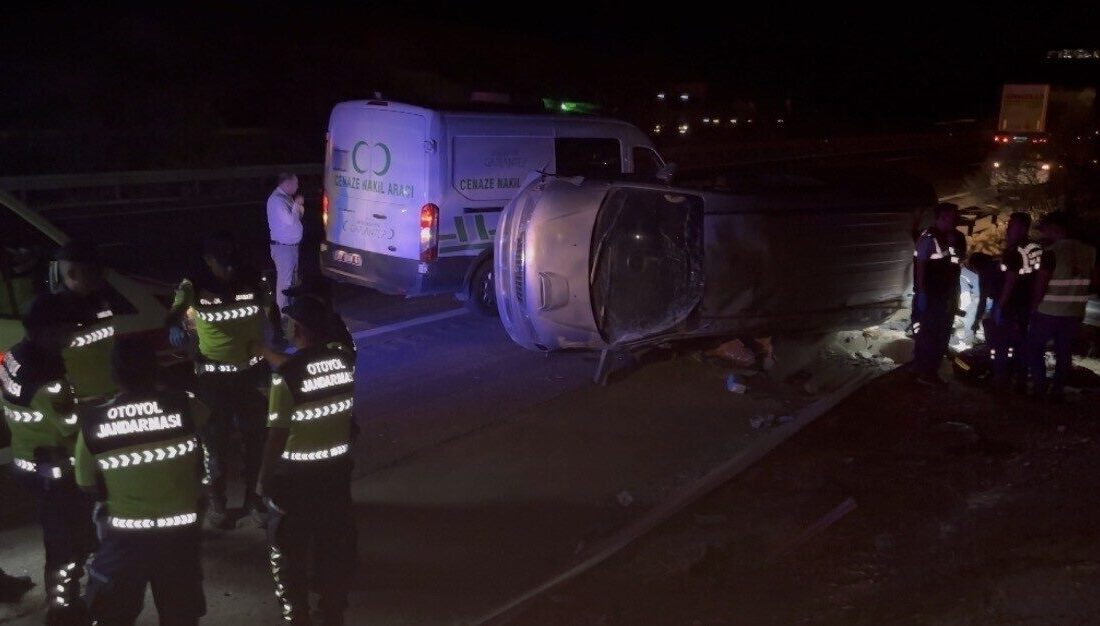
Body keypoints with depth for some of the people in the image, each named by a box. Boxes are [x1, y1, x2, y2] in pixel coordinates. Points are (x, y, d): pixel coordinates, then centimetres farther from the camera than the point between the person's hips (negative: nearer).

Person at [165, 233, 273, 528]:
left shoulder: (253, 279, -8)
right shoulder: (195, 285, -14)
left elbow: (271, 311, 6)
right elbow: (176, 310, -25)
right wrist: (174, 325, -44)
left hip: (251, 371, 2)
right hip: (213, 375, -2)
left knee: (255, 438, 15)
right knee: (215, 441, 11)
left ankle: (253, 497, 34)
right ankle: (217, 502, 31)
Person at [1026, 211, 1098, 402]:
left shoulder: (1052, 252, -17)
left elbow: (1041, 284, -15)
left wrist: (1033, 306, 0)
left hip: (1048, 312, -5)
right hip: (1075, 313, 5)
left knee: (1034, 349, 11)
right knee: (1064, 353, 13)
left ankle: (1040, 388, 8)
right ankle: (1057, 391, 16)